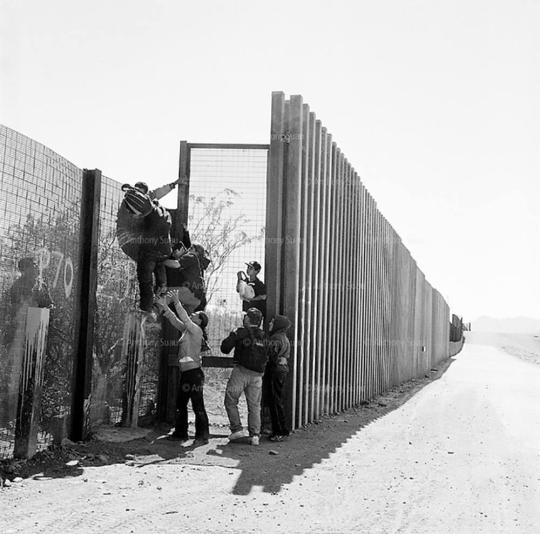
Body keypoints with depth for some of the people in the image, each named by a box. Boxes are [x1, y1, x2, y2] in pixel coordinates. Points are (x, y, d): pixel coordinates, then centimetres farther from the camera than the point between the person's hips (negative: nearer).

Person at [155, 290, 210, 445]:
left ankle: (202, 436, -1)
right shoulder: (187, 330, 15)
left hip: (194, 373, -9)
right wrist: (164, 307, 9)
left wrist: (177, 302, -17)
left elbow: (184, 319, -17)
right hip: (185, 374, 9)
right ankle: (180, 433, 22)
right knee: (180, 404, 14)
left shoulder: (196, 330, -7)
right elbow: (175, 320, 18)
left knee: (198, 406, -6)